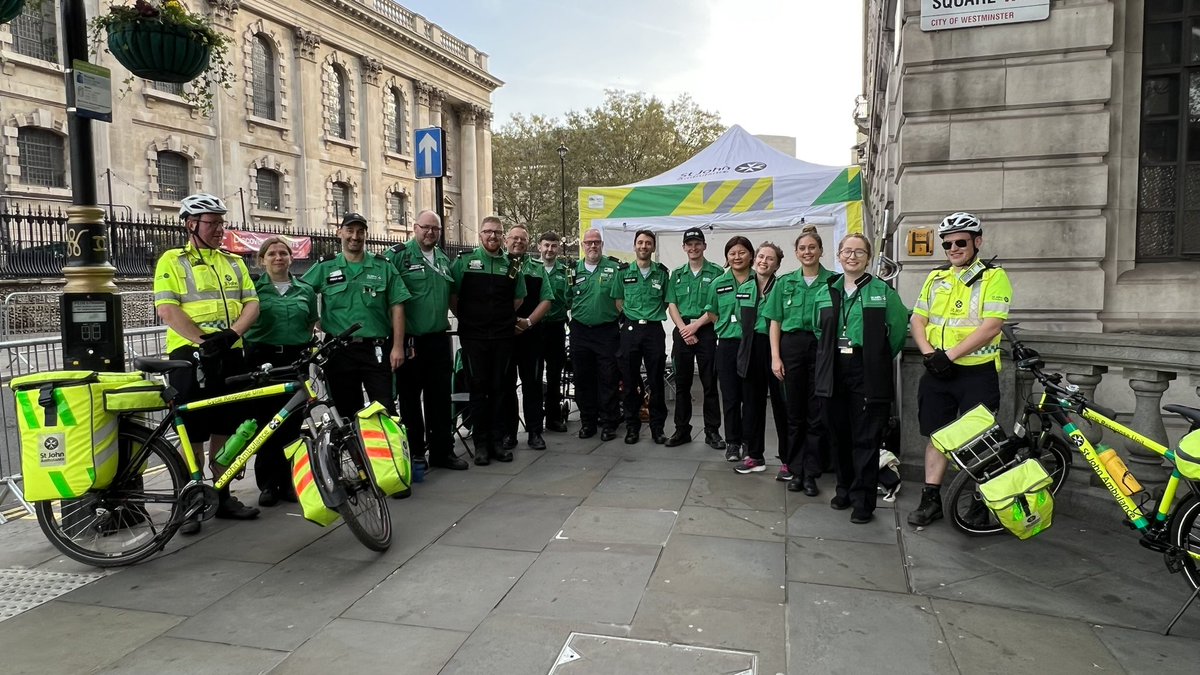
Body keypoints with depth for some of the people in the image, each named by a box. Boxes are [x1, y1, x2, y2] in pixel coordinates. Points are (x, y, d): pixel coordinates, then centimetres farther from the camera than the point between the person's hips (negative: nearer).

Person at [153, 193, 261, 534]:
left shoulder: (234, 263, 14)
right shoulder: (172, 261, 1)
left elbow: (251, 303, 6)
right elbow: (167, 309, -10)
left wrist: (230, 334, -12)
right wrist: (202, 341, -21)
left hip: (230, 354, 4)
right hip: (191, 355, -4)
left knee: (225, 428, 10)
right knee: (193, 432, 1)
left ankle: (223, 495, 20)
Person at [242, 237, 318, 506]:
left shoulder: (305, 290, 12)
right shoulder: (253, 289, 5)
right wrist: (248, 354, -4)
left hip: (295, 361, 2)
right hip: (263, 361, -2)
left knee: (292, 423, 3)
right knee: (266, 422, -2)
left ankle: (289, 481, 14)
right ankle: (268, 484, 8)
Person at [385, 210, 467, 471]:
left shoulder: (444, 260, 14)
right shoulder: (397, 255, -6)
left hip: (439, 339, 5)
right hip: (410, 340, -5)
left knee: (441, 398, 9)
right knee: (410, 398, 5)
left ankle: (442, 450, 18)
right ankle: (414, 451, 16)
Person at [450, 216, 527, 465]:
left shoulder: (512, 265, 8)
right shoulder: (464, 261, 0)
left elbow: (518, 299, 17)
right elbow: (452, 296, 2)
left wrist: (503, 319, 10)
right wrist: (467, 319, 3)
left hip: (502, 336, 3)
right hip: (473, 336, -2)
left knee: (498, 388, 7)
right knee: (478, 388, 1)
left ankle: (496, 441, 15)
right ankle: (480, 443, 9)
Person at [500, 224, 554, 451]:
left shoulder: (537, 268, 12)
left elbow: (546, 300, 6)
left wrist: (528, 321, -8)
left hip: (531, 333, 2)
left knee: (532, 383, 5)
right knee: (506, 384, 5)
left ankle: (535, 432, 13)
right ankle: (508, 432, 13)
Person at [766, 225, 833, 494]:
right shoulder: (785, 282, 8)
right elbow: (775, 322, 8)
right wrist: (775, 357, 0)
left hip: (821, 348, -2)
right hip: (791, 347, 2)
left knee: (816, 414, 2)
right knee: (794, 413, 8)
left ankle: (811, 474, 10)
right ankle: (795, 470, 18)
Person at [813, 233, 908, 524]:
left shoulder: (882, 291, 0)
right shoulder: (826, 292, 11)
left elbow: (899, 327, 5)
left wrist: (881, 358, 6)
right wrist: (830, 356, 12)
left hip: (868, 372, -4)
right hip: (833, 371, 4)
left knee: (865, 438, -1)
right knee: (839, 434, 11)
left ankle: (863, 500, 6)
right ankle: (845, 489, 26)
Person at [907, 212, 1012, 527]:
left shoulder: (993, 277, -6)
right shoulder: (936, 278, 11)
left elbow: (991, 326, -16)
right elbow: (918, 320, 8)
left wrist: (949, 354, -20)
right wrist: (930, 354, -9)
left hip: (977, 374, -5)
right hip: (937, 372, 5)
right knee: (936, 435, 10)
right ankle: (931, 498, 18)